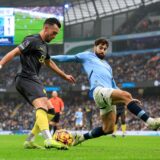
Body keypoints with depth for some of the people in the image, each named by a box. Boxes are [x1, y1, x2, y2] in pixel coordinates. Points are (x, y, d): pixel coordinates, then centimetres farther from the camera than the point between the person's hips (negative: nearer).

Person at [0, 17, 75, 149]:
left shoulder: (44, 45, 21)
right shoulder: (33, 41, -8)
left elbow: (49, 63, 39)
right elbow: (13, 53, -16)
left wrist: (65, 76, 48)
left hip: (35, 80, 11)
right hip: (26, 79, -11)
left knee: (50, 111, 9)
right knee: (41, 105, -29)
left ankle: (29, 141, 9)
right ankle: (49, 140, -47)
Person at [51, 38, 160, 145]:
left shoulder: (107, 66, 36)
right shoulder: (88, 56, 21)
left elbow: (114, 86, 33)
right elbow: (69, 58, 17)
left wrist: (130, 100, 24)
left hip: (109, 97, 8)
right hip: (98, 91, -8)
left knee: (108, 129, -1)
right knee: (126, 95, -30)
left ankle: (82, 137, 20)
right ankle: (149, 121, -42)